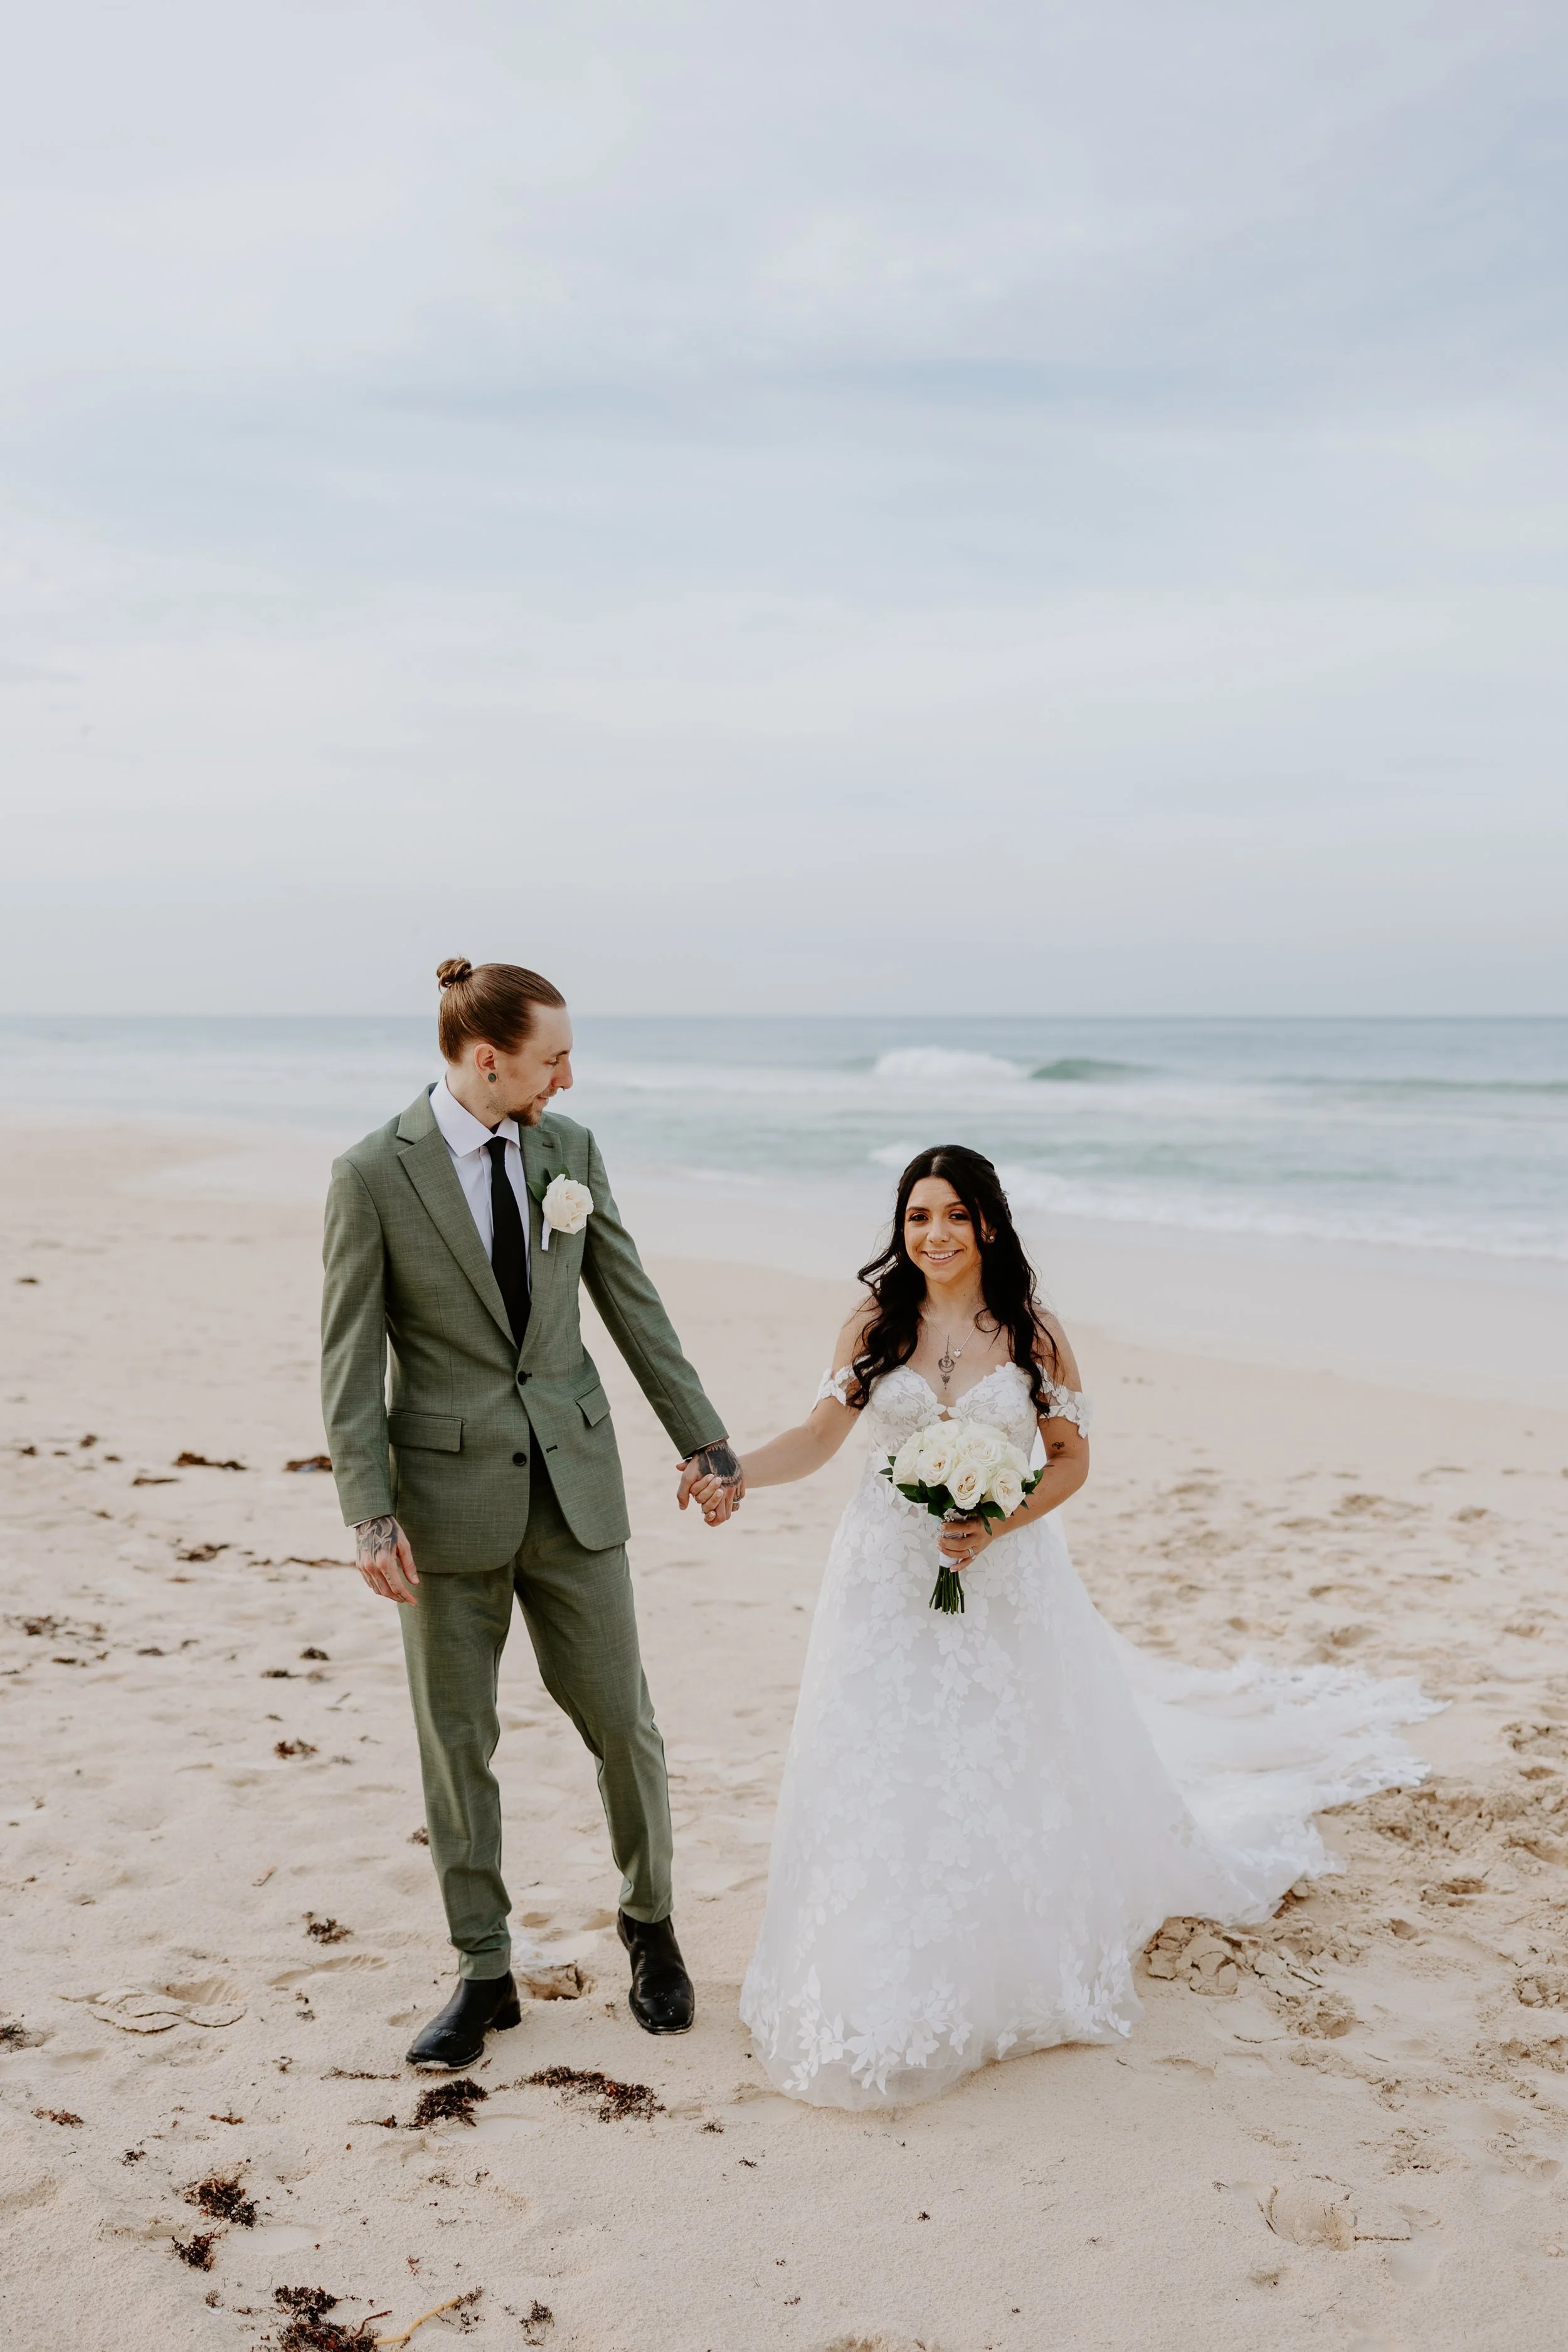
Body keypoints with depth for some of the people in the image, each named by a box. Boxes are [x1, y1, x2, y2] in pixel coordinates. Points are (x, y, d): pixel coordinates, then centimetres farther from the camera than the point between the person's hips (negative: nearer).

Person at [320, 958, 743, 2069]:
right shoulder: (374, 1174, -9)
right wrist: (371, 1514, -13)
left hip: (572, 1481, 3)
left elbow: (634, 1304, 7)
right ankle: (484, 1975, 26)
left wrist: (701, 1438, 7)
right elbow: (351, 1358, -7)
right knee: (457, 1741, 9)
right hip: (451, 1493, -2)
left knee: (622, 1721, 8)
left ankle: (651, 1927, 32)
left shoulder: (571, 1148, 2)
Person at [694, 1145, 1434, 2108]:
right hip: (889, 1585, 1)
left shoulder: (1032, 1334, -5)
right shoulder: (874, 1327, -3)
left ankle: (1013, 1971, 29)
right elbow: (819, 1439, -3)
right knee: (885, 1783, 3)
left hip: (1006, 1584, -1)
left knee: (1013, 1772, 6)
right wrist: (734, 1471, -20)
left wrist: (995, 1528, -14)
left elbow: (1072, 1458, 0)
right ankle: (887, 1989, 20)